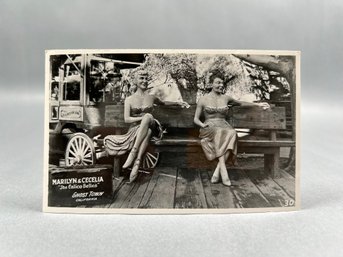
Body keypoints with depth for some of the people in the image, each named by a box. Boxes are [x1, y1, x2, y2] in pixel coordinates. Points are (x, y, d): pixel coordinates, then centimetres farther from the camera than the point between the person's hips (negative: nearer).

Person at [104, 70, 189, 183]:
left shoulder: (151, 97, 12)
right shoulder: (129, 99, 4)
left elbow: (163, 103, 33)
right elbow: (126, 119, -5)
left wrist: (178, 102, 24)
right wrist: (143, 118, -16)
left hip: (150, 126, 1)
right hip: (134, 129, -1)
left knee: (148, 116, -36)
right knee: (147, 124, -38)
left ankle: (133, 152, -44)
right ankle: (137, 161, -46)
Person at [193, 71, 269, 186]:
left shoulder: (226, 98, 16)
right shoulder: (203, 100, 8)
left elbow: (240, 103, 34)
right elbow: (196, 119, 10)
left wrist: (257, 104, 32)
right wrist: (203, 125, -12)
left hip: (224, 127, 3)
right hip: (209, 129, -2)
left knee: (232, 133, -36)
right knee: (220, 133, -39)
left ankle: (216, 173, -38)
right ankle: (223, 171, -43)